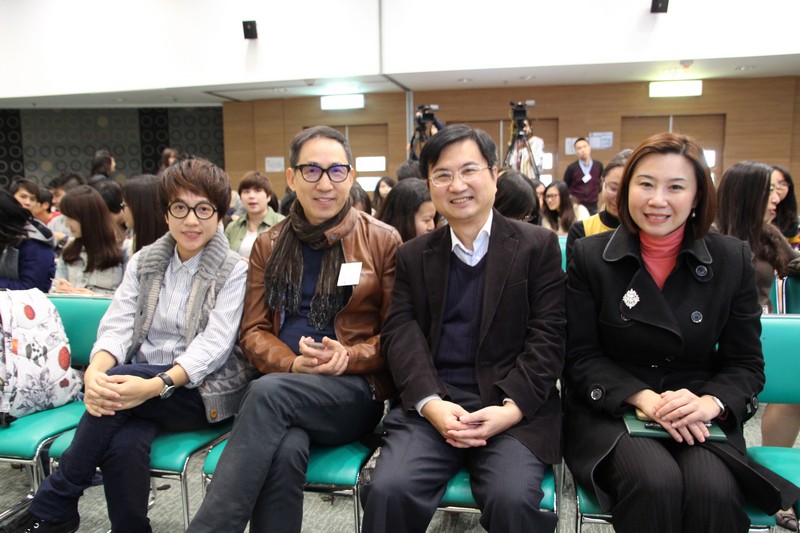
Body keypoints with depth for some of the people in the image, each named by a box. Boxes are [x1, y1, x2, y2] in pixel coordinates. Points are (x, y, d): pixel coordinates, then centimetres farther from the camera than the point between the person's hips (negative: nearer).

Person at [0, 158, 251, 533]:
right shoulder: (144, 262, 10)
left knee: (119, 377, -28)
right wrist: (95, 371, -22)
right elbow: (117, 326, 0)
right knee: (124, 446, -29)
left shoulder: (233, 271, -4)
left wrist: (158, 385, -30)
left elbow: (214, 343, -14)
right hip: (139, 384, 3)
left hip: (201, 391, -3)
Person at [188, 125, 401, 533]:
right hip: (282, 383, 2)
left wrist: (349, 357, -14)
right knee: (285, 451, -33)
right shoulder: (269, 245, 13)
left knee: (268, 392, -32)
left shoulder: (383, 241, 4)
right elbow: (253, 331, 10)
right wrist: (292, 363, -11)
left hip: (354, 390, -2)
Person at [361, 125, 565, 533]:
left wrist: (511, 408, -14)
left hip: (515, 406, -1)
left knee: (512, 500, -27)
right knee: (388, 491, -22)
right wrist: (431, 403, -14)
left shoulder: (538, 245, 6)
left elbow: (548, 335, -1)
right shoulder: (413, 255, 13)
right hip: (431, 403, 2)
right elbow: (401, 332, 3)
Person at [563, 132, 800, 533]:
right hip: (611, 412, -1)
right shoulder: (590, 256, -1)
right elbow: (581, 357, -1)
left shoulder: (732, 259, 4)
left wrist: (710, 403, -15)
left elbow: (746, 363, 6)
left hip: (698, 418, 2)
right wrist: (643, 397, -17)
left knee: (714, 490, -28)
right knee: (656, 482, -30)